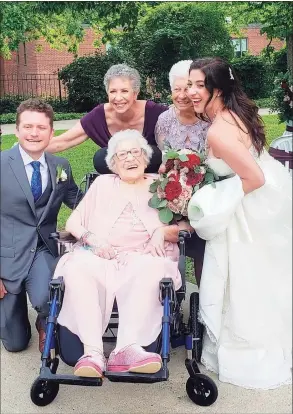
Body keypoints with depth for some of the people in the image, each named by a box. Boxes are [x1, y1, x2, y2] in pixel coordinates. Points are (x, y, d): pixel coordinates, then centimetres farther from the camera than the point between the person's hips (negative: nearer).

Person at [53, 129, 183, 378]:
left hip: (145, 259, -1)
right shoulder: (102, 183, 23)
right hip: (99, 258, 1)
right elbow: (72, 222, 16)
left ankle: (127, 348, -44)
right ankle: (93, 351, -40)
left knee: (152, 269, -37)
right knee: (77, 267, -33)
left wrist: (163, 232, -10)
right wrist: (91, 238, -6)